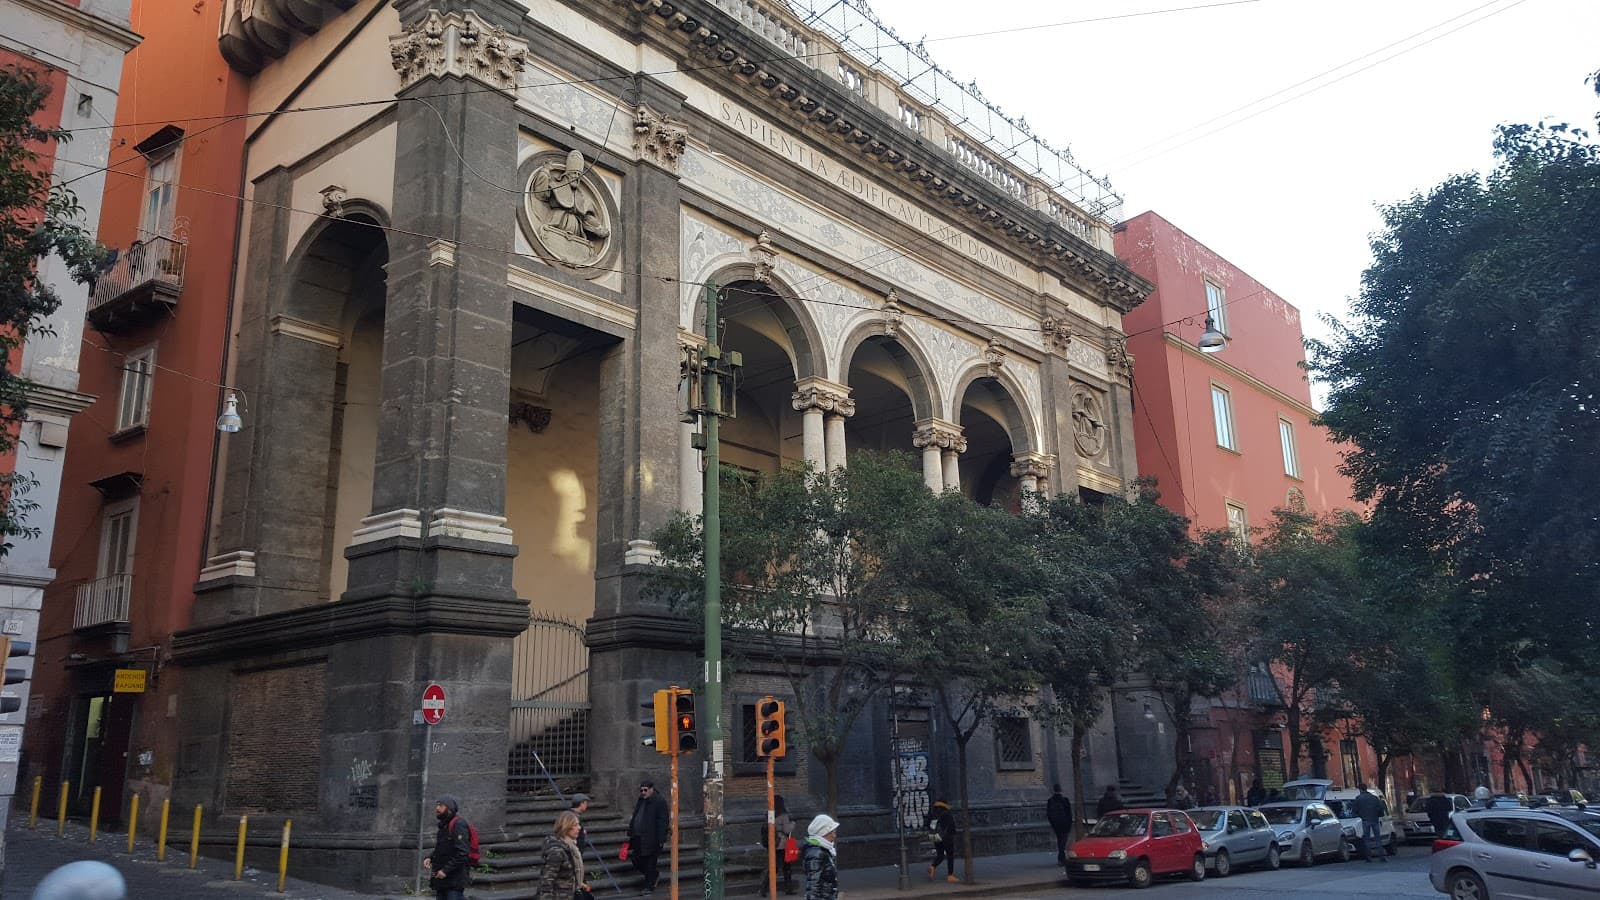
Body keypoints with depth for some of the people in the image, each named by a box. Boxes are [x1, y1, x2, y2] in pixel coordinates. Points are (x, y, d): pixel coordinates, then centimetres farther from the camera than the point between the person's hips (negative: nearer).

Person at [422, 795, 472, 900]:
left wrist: (446, 870, -20)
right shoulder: (444, 825, 16)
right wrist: (429, 858, 5)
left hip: (455, 879, -9)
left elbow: (462, 853, -21)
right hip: (441, 879, 10)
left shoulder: (458, 824, -14)